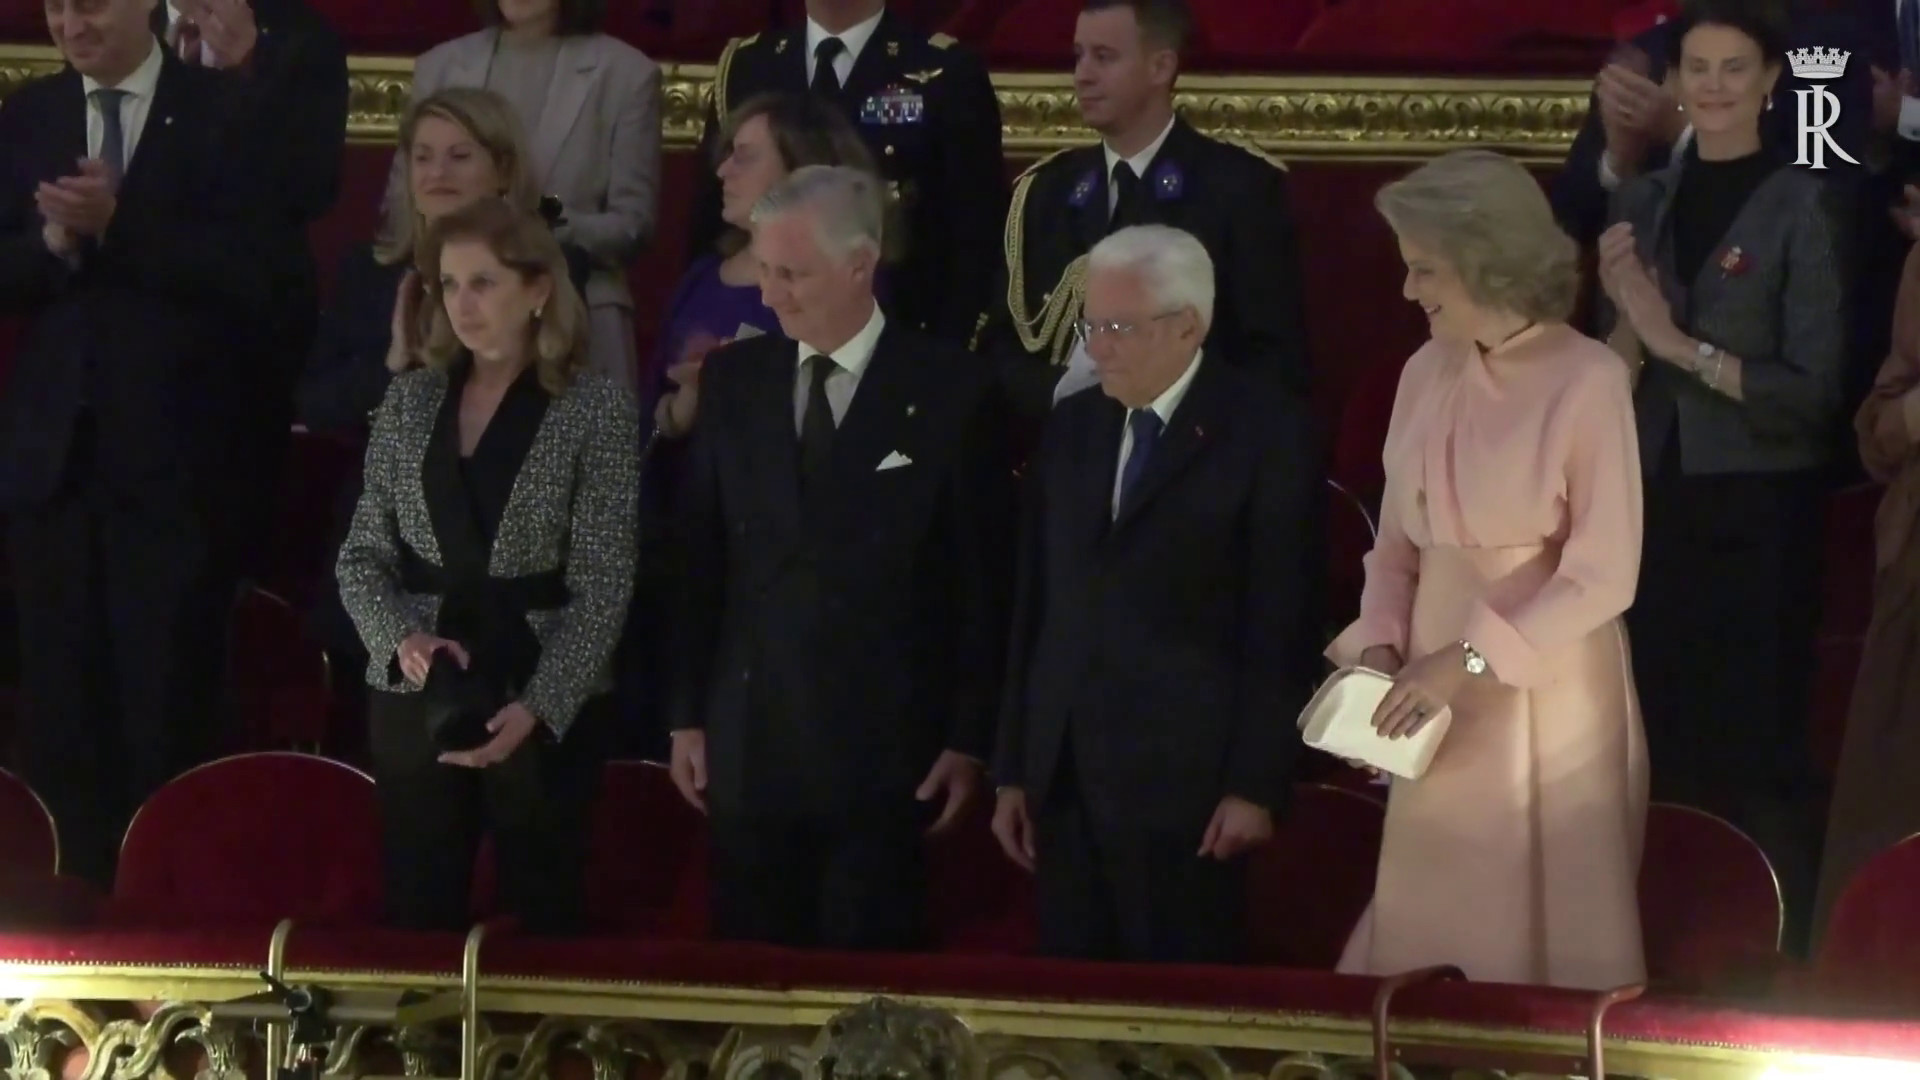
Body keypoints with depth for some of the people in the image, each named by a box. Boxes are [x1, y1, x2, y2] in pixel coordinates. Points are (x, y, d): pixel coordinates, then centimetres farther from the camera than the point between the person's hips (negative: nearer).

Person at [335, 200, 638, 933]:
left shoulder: (597, 409, -4)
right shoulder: (410, 400, 7)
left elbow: (602, 588, -9)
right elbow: (361, 556, 8)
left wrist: (538, 707, -19)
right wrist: (401, 637, -12)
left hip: (546, 710, -3)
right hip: (414, 701, 3)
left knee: (543, 922, 4)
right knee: (418, 922, 6)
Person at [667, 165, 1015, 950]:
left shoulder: (949, 393, -3)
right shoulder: (733, 380, 7)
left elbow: (984, 583, -1)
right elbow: (699, 560, 10)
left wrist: (970, 740, -3)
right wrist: (687, 715, 7)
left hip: (885, 751, -3)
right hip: (749, 747, 3)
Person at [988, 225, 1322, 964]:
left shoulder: (1266, 432, -5)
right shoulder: (1072, 426, 12)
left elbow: (1280, 625, -8)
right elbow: (1035, 608, 13)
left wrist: (1255, 786, -12)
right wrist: (1012, 772, 10)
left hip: (1184, 783, -6)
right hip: (1064, 781, 6)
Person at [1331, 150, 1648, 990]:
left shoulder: (1588, 381, -13)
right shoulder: (1426, 373, 5)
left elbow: (1603, 577, -15)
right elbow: (1399, 540, 11)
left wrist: (1471, 659, -18)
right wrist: (1381, 645, -5)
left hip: (1546, 693, -5)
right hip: (1440, 691, 5)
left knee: (1546, 932, 4)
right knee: (1434, 925, 9)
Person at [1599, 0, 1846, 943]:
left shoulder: (1802, 203, -7)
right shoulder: (1644, 203, 8)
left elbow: (1814, 391, -12)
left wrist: (1684, 346, -16)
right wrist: (1626, 317, -9)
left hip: (1758, 517, -5)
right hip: (1656, 506, 5)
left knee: (1758, 746, -2)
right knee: (1664, 744, 9)